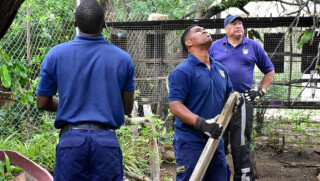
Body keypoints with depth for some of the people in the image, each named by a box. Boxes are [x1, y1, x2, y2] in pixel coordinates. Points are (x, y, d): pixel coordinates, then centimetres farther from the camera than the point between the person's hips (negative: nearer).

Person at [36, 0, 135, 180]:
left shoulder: (56, 55, 0)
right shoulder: (123, 59, 1)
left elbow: (42, 103, 6)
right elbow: (127, 108, 8)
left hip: (71, 139, 0)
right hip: (107, 140, 0)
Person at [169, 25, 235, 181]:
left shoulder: (221, 69, 15)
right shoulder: (182, 71, -9)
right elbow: (175, 106, -16)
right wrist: (202, 123, -26)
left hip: (215, 138, 7)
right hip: (190, 141, -7)